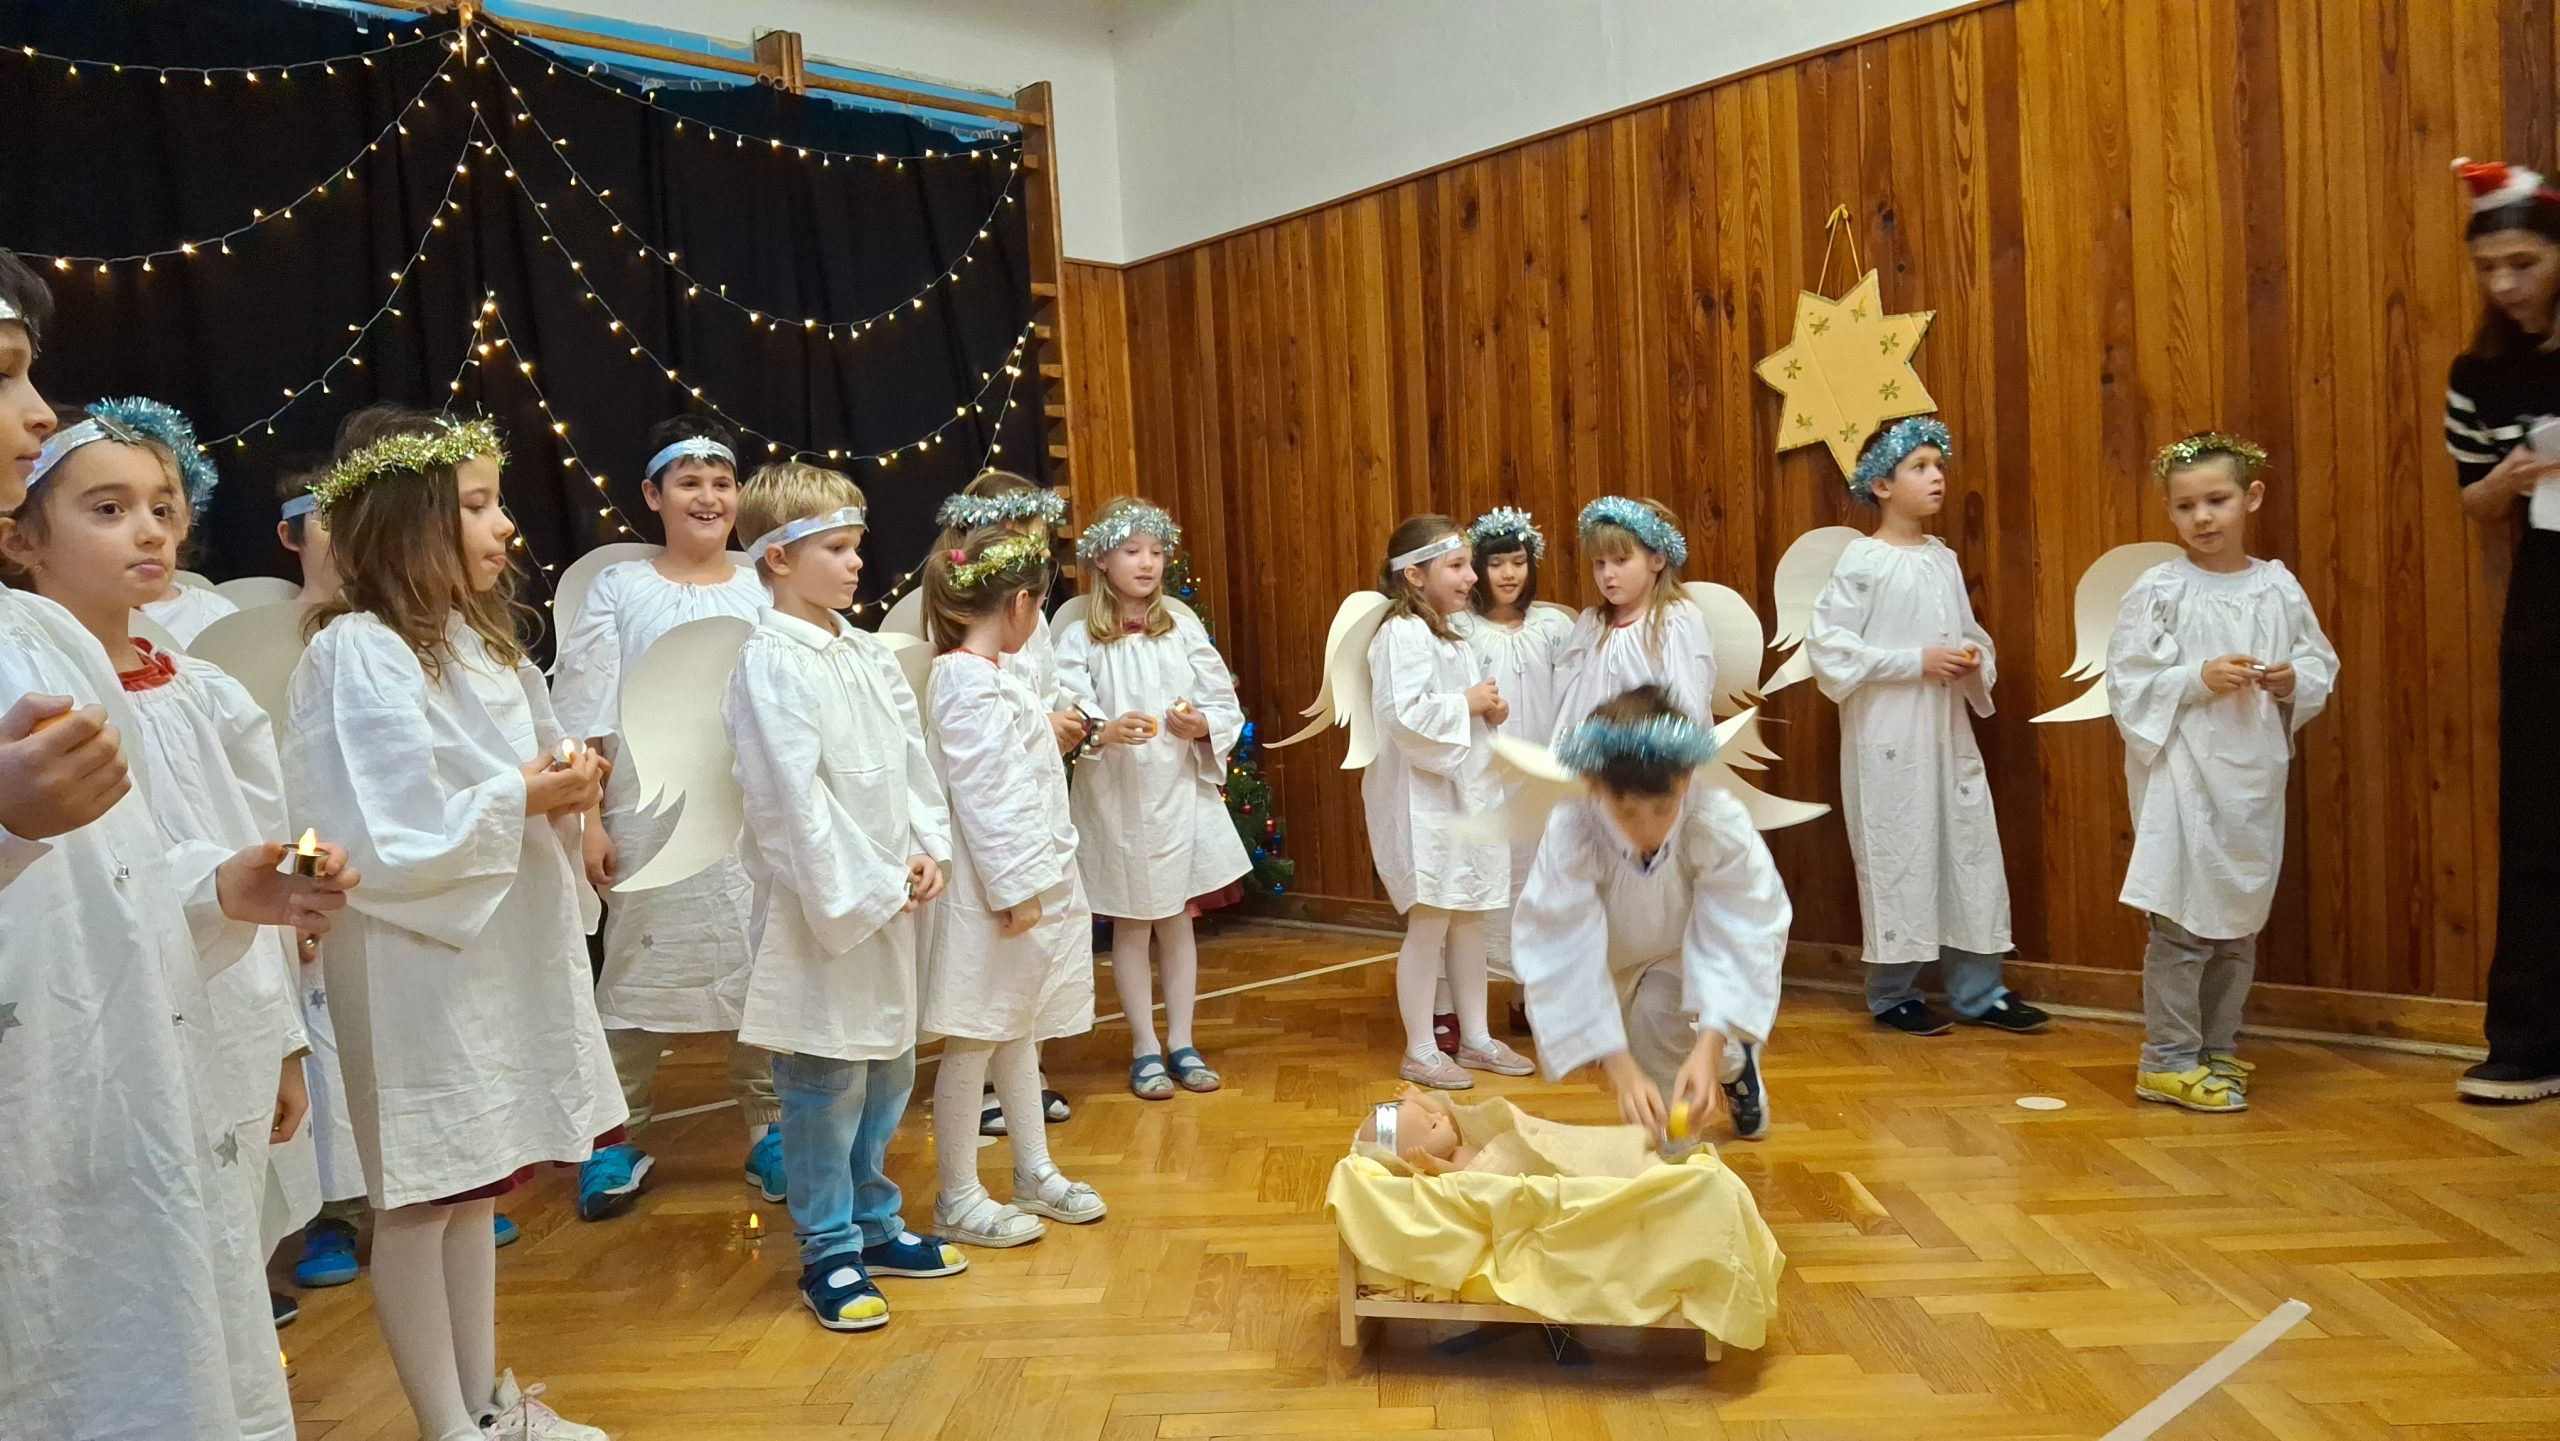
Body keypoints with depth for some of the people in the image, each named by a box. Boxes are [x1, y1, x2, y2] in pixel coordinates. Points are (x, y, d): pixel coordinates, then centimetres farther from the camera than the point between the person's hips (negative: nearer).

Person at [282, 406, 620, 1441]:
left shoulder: (482, 640, 11)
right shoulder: (356, 654, -15)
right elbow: (382, 837, -21)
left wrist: (566, 787, -3)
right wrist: (520, 797, -19)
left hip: (502, 948, 8)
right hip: (413, 959, -8)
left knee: (477, 1181, 17)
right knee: (418, 1198, 5)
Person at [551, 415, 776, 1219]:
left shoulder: (764, 594, 5)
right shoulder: (618, 590, 1)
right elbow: (584, 717, 0)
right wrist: (588, 818, -5)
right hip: (649, 815, -1)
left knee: (760, 971, 7)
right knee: (636, 970, 7)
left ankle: (770, 1136, 21)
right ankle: (619, 1141, 22)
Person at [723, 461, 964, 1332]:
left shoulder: (868, 654, 11)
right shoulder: (772, 663, -13)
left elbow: (912, 760, 13)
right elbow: (794, 795, -18)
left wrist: (929, 851, 0)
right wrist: (865, 889, -17)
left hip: (889, 894, 8)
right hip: (820, 905, -8)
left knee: (888, 1068, 16)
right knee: (825, 1081, 2)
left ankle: (873, 1224, 32)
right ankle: (829, 1254, 16)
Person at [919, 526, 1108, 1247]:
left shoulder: (984, 675, 13)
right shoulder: (971, 684, -18)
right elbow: (981, 796, -22)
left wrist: (1048, 731, 32)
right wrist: (1015, 890, -22)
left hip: (1032, 881, 10)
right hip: (992, 893, -10)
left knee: (1017, 1035, 18)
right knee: (973, 1042, 1)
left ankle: (1035, 1173, 29)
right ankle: (957, 1198, 13)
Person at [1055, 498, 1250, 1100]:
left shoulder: (1184, 631, 2)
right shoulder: (1078, 641, -6)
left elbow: (1228, 708, 3)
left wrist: (1202, 725, -17)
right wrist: (1106, 732, -31)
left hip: (1181, 794, 2)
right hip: (1115, 798, -2)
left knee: (1178, 921, 13)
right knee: (1130, 927, 9)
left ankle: (1182, 1044, 26)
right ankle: (1145, 1050, 22)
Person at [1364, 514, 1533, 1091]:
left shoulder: (1449, 631, 15)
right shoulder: (1403, 634, -16)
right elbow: (1404, 716, -27)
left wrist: (1490, 710, 5)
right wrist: (1468, 703, -17)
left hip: (1467, 792, 9)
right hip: (1425, 800, -9)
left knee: (1470, 918, 14)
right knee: (1429, 924, -1)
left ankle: (1475, 1038, 25)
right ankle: (1419, 1051, 11)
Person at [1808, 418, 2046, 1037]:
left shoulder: (1944, 558, 10)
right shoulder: (1862, 560, -9)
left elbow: (1971, 633, 19)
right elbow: (1828, 647, -15)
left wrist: (1975, 661, -4)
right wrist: (1915, 662, -17)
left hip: (1949, 731, 6)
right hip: (1889, 737, -6)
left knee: (1971, 851, 8)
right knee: (1898, 859, 1)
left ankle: (1977, 991, 19)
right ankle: (1892, 994, 15)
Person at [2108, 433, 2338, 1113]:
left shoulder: (2278, 586, 6)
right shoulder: (2157, 591, -6)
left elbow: (2322, 667, 11)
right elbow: (2128, 685, -8)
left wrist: (2293, 682, -9)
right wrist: (2200, 679, -19)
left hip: (2256, 776, 5)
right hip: (2183, 775, -5)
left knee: (2241, 919, 13)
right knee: (2182, 920, -4)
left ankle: (2218, 1050, 26)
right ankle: (2169, 1059, 6)